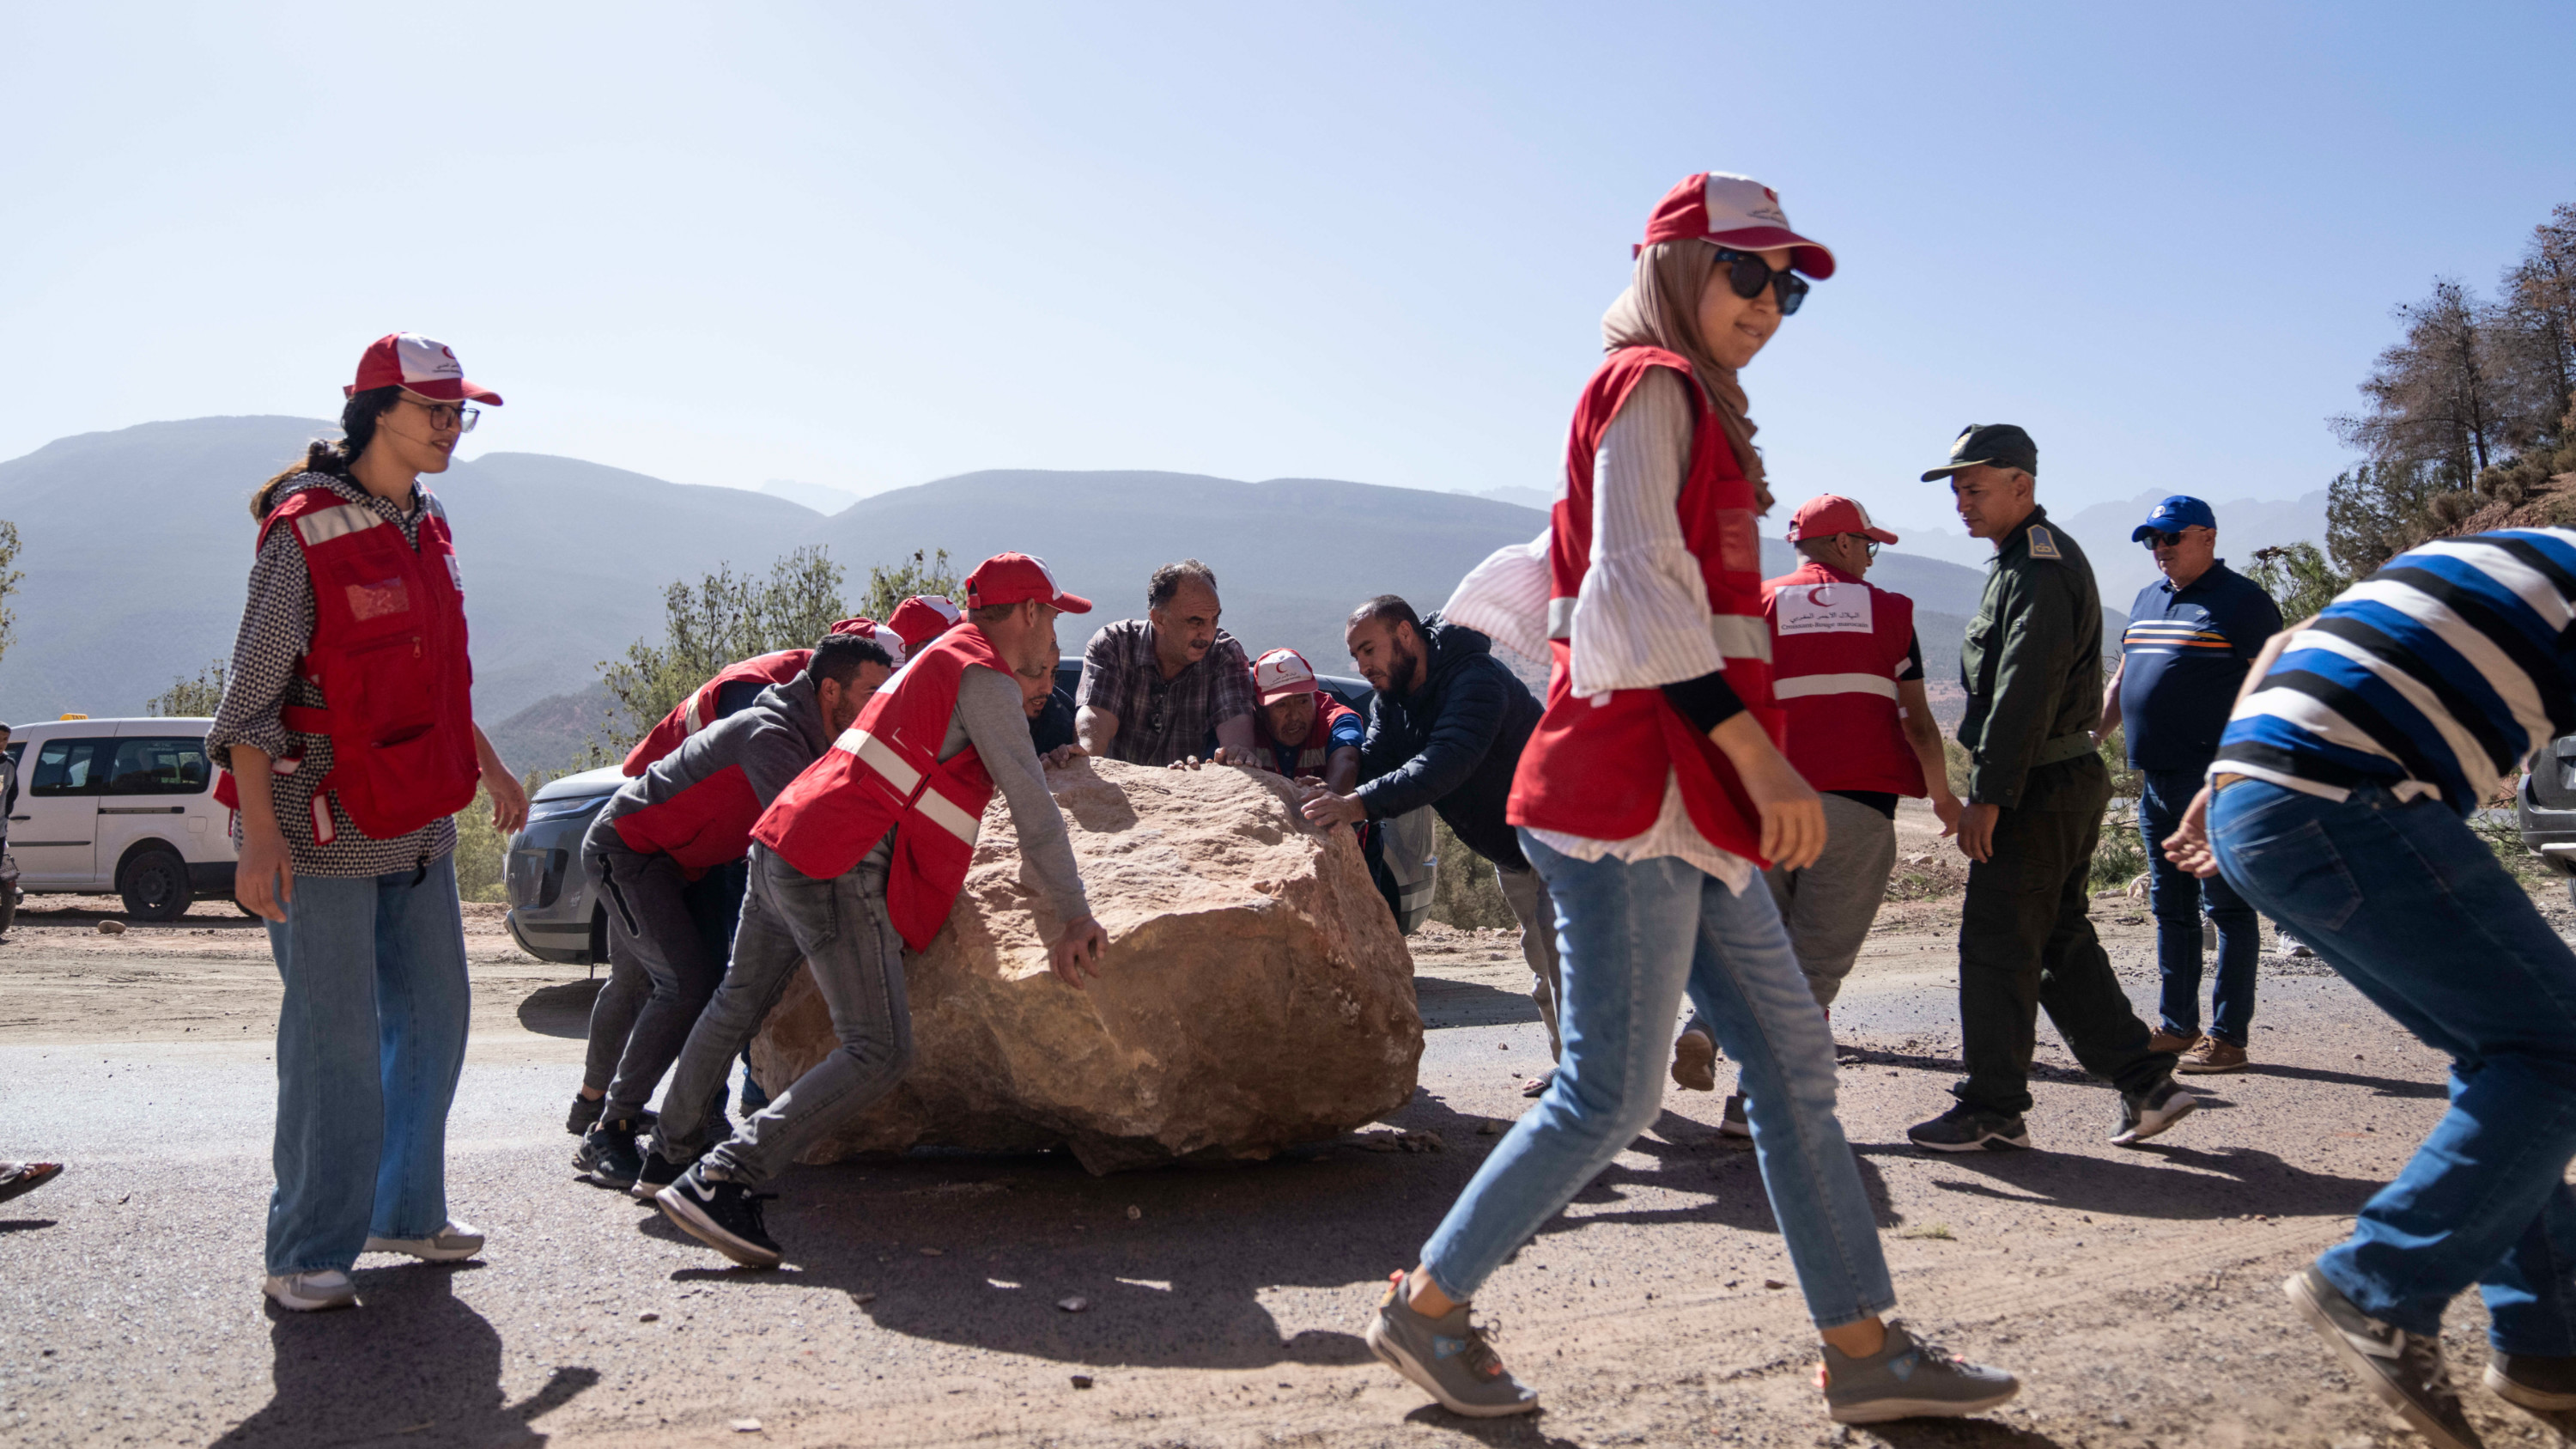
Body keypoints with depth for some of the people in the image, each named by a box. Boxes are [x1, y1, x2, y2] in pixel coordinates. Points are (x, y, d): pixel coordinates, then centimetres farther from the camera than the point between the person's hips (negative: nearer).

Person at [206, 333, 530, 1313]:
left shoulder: (426, 529, 11)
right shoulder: (305, 532, -12)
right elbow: (250, 696, -14)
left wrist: (487, 764, 27)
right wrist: (259, 831, -21)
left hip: (419, 823, 8)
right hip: (323, 826, -8)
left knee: (433, 1020, 13)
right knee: (335, 1040, -4)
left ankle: (404, 1212, 28)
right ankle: (307, 1253, 10)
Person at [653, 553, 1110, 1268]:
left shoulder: (941, 655, 22)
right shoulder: (985, 679, -7)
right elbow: (1032, 809, -10)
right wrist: (1074, 919, -8)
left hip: (781, 843, 11)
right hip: (843, 868, -11)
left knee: (738, 1005, 26)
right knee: (879, 1053, -13)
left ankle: (672, 1143, 43)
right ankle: (721, 1181, -19)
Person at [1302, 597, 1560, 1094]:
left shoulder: (1475, 679, -31)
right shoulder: (1390, 700, 0)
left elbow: (1448, 760, -46)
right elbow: (1372, 763, -9)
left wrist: (1360, 803, -56)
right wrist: (1332, 795, -31)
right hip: (1509, 849, 9)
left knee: (1564, 953, -16)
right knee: (1540, 959, 15)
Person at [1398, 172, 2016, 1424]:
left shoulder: (1688, 407, 23)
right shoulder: (1654, 385, -6)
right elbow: (1638, 591, -17)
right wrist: (1757, 751, -21)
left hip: (1686, 800, 10)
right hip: (1633, 783, -10)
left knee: (1792, 1061, 10)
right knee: (1613, 1094, -5)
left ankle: (1862, 1348, 17)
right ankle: (1425, 1307, 11)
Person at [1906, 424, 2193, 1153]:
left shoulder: (2039, 566, -15)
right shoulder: (2033, 559, 19)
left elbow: (2024, 692, -23)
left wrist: (1988, 795, -24)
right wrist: (1990, 788, 20)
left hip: (2040, 789, -11)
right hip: (2066, 782, 11)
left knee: (1997, 943, -4)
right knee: (2060, 940, 15)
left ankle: (1992, 1109, 3)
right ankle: (2146, 1081, 18)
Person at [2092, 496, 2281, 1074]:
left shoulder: (2242, 601, -4)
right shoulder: (2146, 600, 18)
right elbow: (2120, 683, 24)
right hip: (2156, 780, 8)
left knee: (2227, 906, -2)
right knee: (2170, 908, 13)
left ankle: (2228, 1036, 3)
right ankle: (2177, 1026, 22)